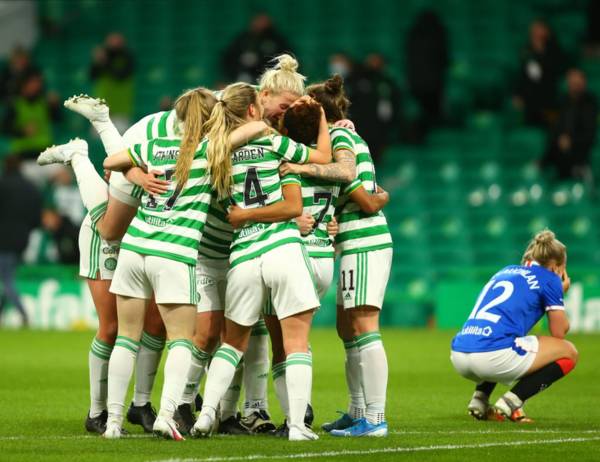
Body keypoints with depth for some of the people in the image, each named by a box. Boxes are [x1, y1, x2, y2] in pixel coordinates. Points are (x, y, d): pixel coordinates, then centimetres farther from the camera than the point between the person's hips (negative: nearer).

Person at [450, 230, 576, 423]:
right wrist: (561, 294, 27)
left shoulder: (506, 272, 28)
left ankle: (479, 400, 17)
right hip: (493, 355, -8)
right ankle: (510, 402, -3)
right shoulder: (549, 279, 9)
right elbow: (559, 332, 12)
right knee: (568, 352, 12)